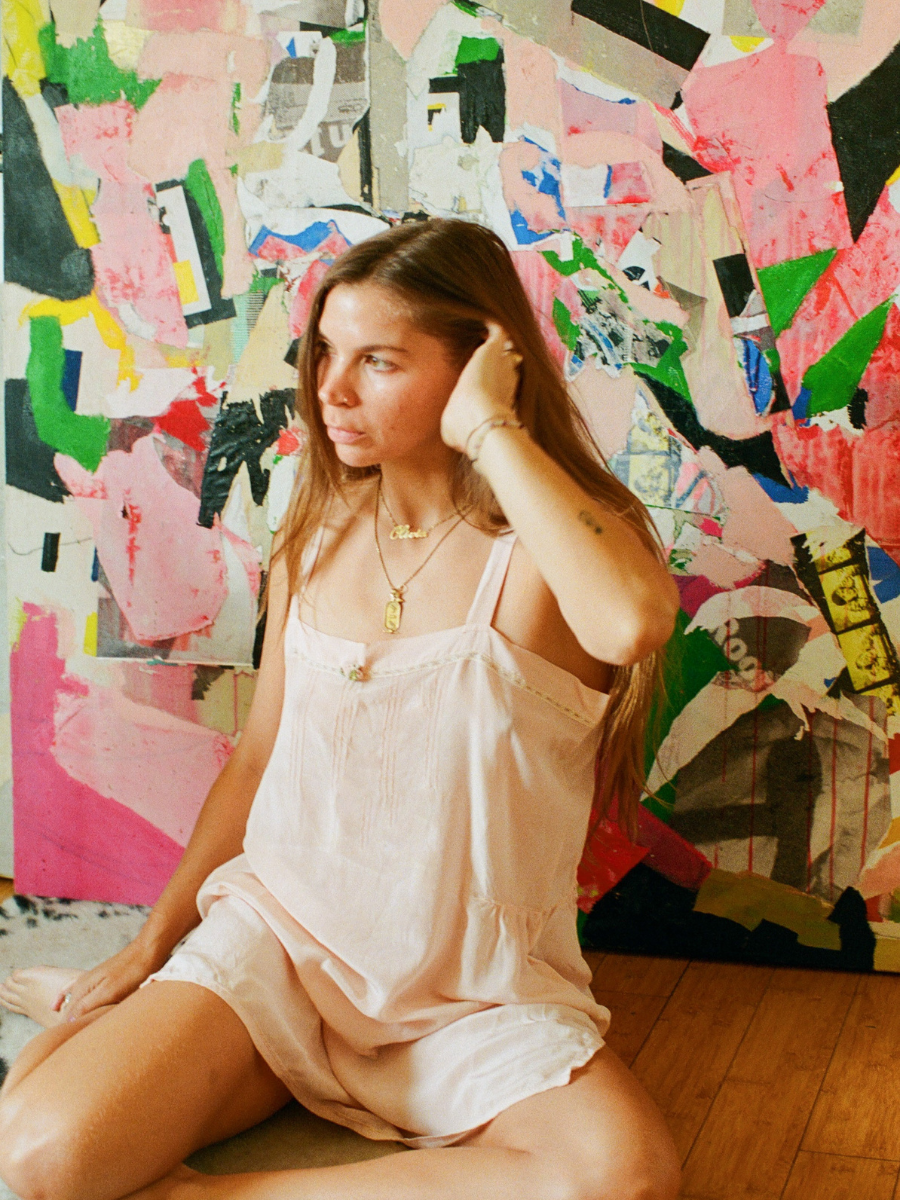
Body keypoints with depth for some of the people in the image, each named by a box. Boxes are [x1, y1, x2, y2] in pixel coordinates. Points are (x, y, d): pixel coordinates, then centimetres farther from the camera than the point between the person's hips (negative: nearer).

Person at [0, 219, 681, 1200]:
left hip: (475, 990, -1)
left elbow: (634, 620, -38)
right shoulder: (314, 541, 6)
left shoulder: (539, 552, -12)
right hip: (279, 927, 2)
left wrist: (490, 429, -26)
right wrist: (151, 945, 11)